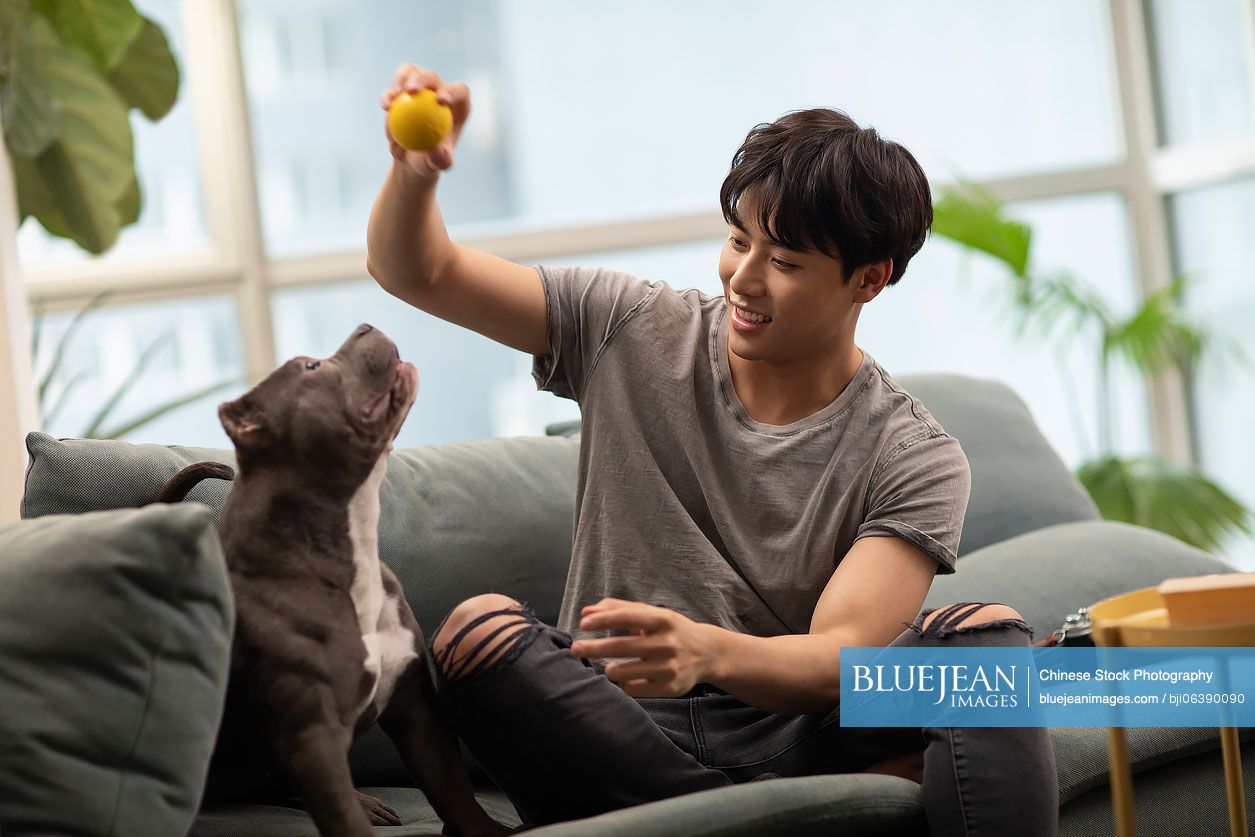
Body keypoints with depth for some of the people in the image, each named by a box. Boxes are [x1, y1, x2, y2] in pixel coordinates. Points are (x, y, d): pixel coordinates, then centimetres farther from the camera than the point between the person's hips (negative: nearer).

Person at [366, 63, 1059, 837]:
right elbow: (419, 272, 8)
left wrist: (709, 653, -36)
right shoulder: (631, 331, 6)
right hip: (615, 729, 2)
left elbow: (838, 659, -14)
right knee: (479, 629, -29)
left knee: (988, 631, -25)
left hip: (793, 734, -1)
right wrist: (416, 169, -15)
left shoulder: (914, 461, -1)